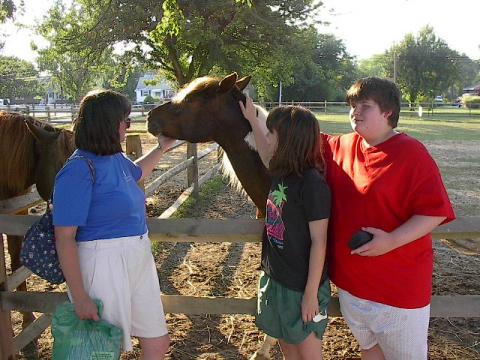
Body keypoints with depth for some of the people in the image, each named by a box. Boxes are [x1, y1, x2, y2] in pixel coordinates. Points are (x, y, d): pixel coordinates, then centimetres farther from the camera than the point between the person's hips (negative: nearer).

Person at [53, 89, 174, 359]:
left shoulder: (116, 158, 3)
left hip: (139, 259, 8)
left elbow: (137, 173, 30)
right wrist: (80, 298, -20)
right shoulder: (79, 171, -21)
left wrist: (162, 148, 32)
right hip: (104, 265, -8)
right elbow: (64, 238, -21)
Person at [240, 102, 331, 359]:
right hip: (274, 278, 8)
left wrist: (311, 294, -18)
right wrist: (252, 120, 22)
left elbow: (319, 243, -21)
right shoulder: (280, 173, -2)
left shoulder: (312, 183, -24)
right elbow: (267, 158, 24)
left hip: (301, 287, -8)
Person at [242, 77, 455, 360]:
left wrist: (392, 241, -29)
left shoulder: (411, 153, -16)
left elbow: (435, 211, -17)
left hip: (399, 285, -5)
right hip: (350, 279, 6)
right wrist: (252, 119, 5)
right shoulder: (339, 146, 1)